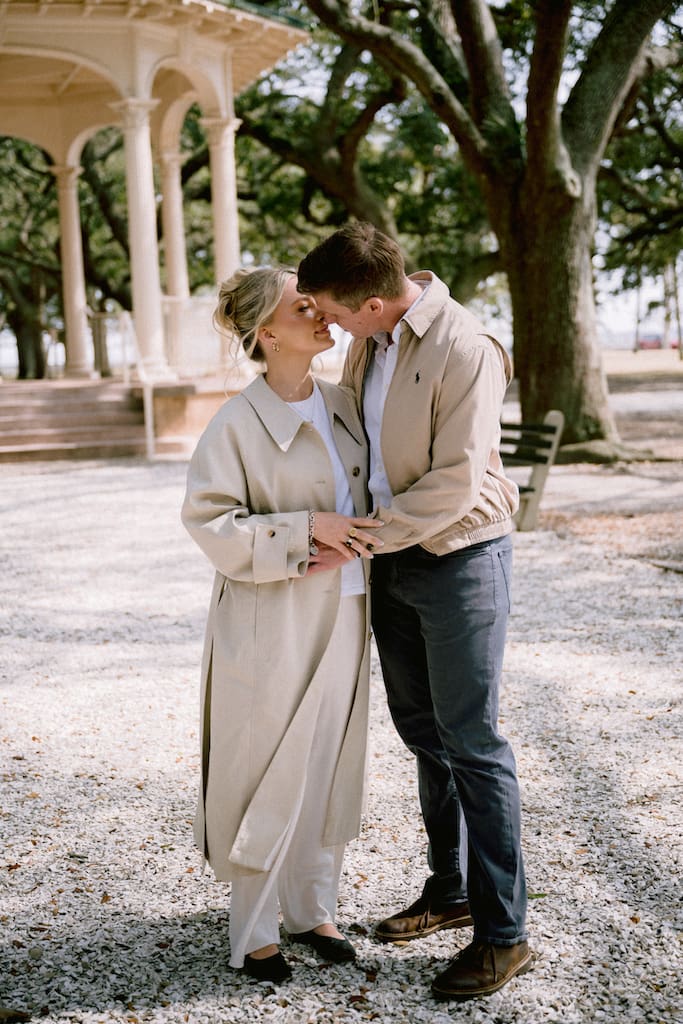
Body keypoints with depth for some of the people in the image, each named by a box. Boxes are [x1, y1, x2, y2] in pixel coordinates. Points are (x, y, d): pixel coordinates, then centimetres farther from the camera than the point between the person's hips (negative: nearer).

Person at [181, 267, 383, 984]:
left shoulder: (342, 405, 6)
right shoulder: (238, 422, -13)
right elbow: (210, 522, -13)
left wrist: (350, 542, -4)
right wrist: (309, 530, -19)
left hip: (340, 616, 6)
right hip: (271, 623, -6)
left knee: (329, 769, 14)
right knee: (266, 776, 4)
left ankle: (312, 910, 32)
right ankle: (253, 932, 20)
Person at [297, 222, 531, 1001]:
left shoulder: (464, 351, -22)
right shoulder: (368, 341, 3)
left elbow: (453, 486, -24)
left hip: (460, 557, -8)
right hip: (394, 558, 8)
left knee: (470, 739, -4)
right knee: (421, 728, 16)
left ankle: (503, 933, 6)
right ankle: (451, 891, 31)